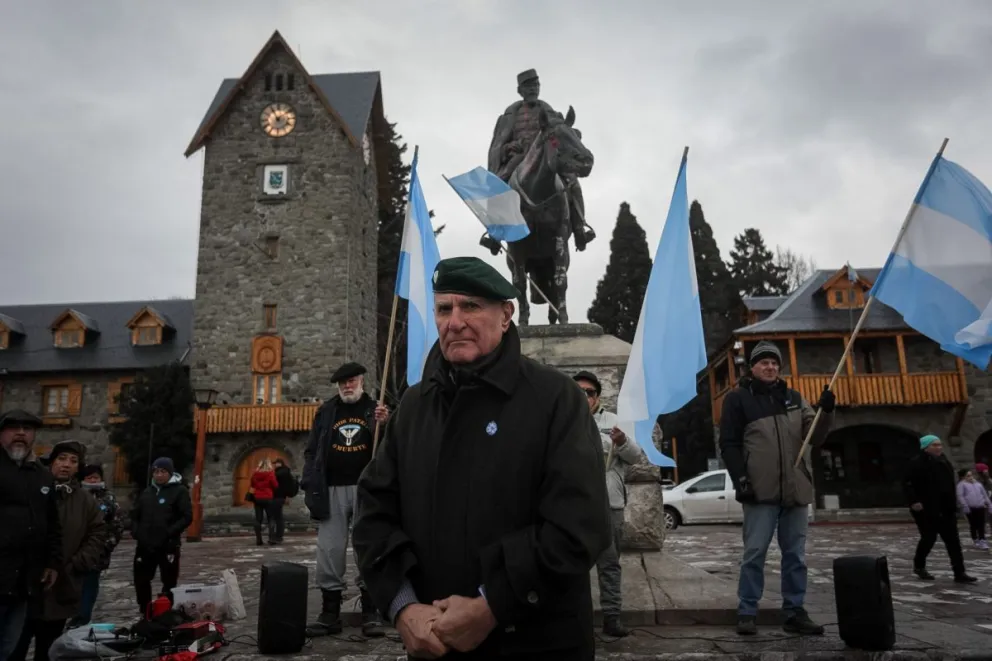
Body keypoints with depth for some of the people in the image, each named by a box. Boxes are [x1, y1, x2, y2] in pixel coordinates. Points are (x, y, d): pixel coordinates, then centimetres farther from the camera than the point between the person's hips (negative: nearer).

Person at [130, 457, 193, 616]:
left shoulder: (180, 490, -4)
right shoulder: (147, 491, 13)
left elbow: (187, 517, -10)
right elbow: (135, 514, 21)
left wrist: (169, 532, -20)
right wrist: (135, 531, 4)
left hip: (168, 546, -5)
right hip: (145, 545, 5)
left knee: (169, 583, 4)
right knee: (141, 580, 12)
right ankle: (145, 613, 28)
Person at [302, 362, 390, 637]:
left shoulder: (375, 409, 8)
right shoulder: (326, 411, 13)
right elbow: (312, 451, 13)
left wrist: (384, 426, -15)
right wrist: (311, 486, 2)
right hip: (332, 490, 2)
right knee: (329, 550, 3)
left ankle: (370, 612, 9)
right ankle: (330, 612, 12)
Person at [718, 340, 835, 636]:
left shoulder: (794, 398, 14)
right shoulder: (738, 398, 0)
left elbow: (815, 437, 9)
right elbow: (729, 444, -3)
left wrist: (826, 412, -10)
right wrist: (740, 479, -13)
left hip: (796, 489, 5)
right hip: (761, 491, -5)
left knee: (796, 555, 9)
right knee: (754, 553, -2)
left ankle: (795, 613, 19)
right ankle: (747, 613, 7)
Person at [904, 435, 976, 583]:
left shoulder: (944, 462, 11)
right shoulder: (917, 463, -12)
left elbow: (949, 485, 19)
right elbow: (908, 483, -15)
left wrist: (953, 504, 15)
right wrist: (913, 501, -24)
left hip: (945, 509, 7)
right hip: (926, 509, -7)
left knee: (953, 540, 3)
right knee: (929, 538, 1)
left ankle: (959, 573, 5)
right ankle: (919, 566, 22)